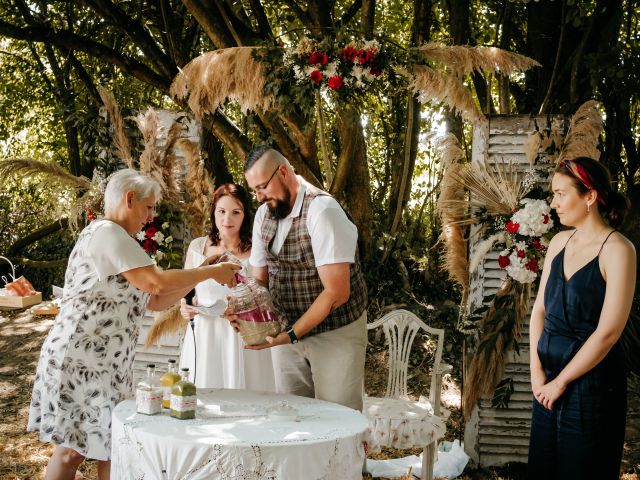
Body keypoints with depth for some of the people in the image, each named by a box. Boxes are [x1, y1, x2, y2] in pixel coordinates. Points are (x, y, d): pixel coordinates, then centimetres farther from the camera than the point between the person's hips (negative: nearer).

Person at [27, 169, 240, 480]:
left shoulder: (111, 238, 21)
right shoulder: (107, 233, -12)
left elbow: (154, 301, 16)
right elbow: (155, 282, -22)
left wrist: (199, 275, 7)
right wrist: (210, 272, -11)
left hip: (98, 362, 10)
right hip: (83, 360, -10)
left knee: (75, 446, 11)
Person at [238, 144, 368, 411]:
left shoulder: (322, 210, -21)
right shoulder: (264, 214, 2)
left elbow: (336, 292, -24)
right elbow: (259, 279, 10)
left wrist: (292, 335, -24)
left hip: (334, 333, -6)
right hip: (288, 330, 6)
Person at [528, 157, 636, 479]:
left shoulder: (618, 250, -15)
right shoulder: (560, 241, 6)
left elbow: (607, 332, -18)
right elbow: (540, 308, 7)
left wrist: (560, 382, -13)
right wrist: (537, 370, -3)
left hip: (591, 379, -6)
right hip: (549, 375, 7)